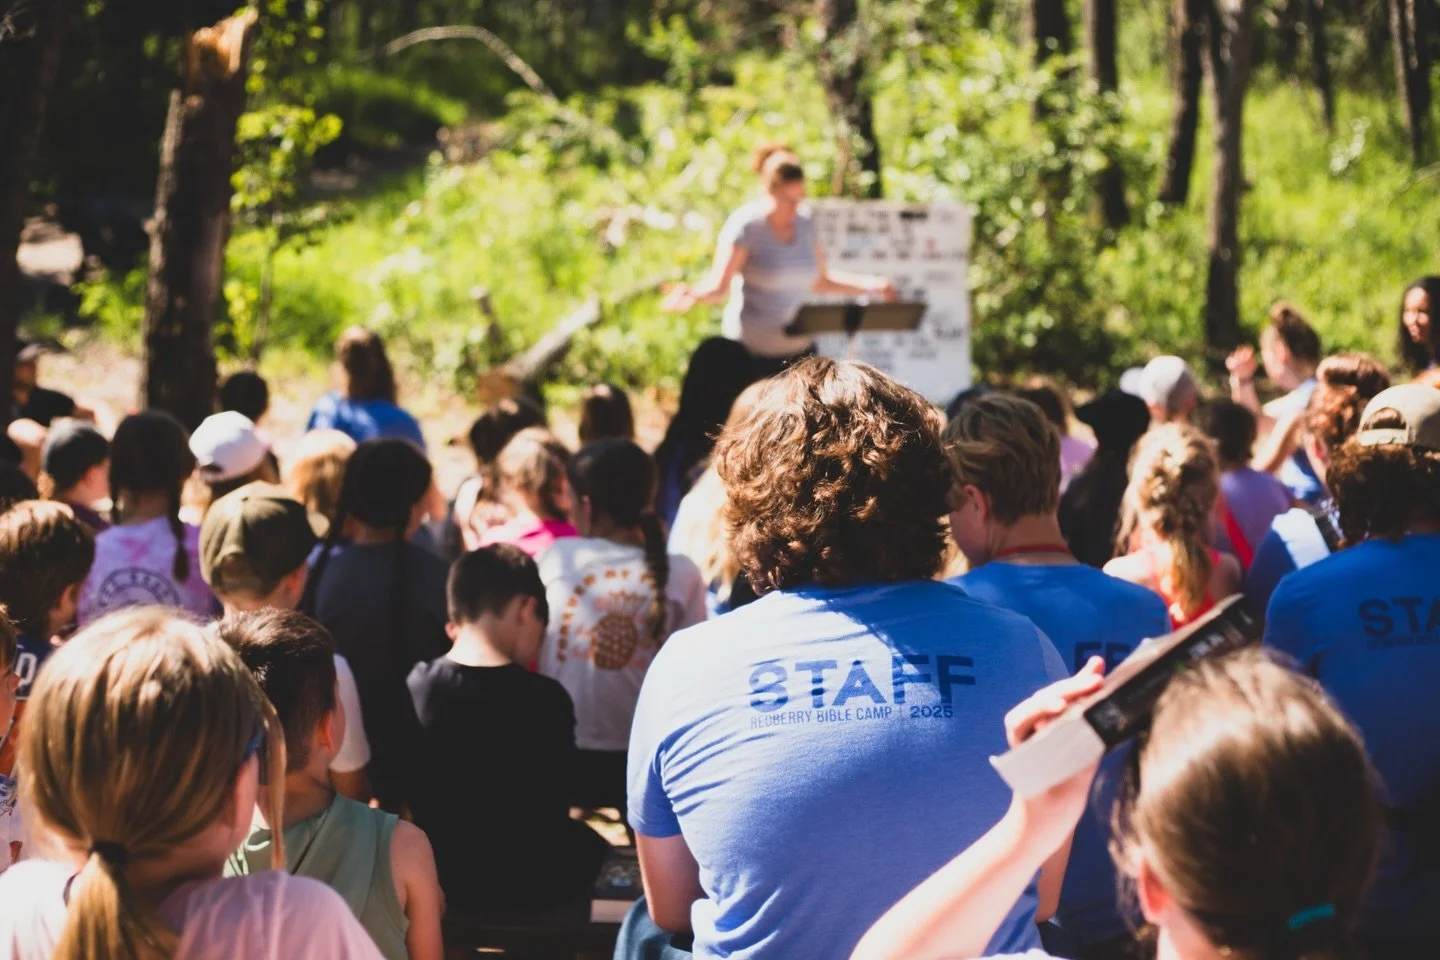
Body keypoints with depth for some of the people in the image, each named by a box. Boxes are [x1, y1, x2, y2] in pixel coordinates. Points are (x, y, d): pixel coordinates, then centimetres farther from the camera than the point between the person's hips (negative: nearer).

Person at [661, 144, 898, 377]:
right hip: (753, 351, -5)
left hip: (800, 350, 5)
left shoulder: (806, 221, 5)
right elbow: (718, 286, -15)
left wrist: (871, 285, 7)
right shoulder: (744, 226, -12)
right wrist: (692, 295, -36)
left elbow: (819, 281, 15)